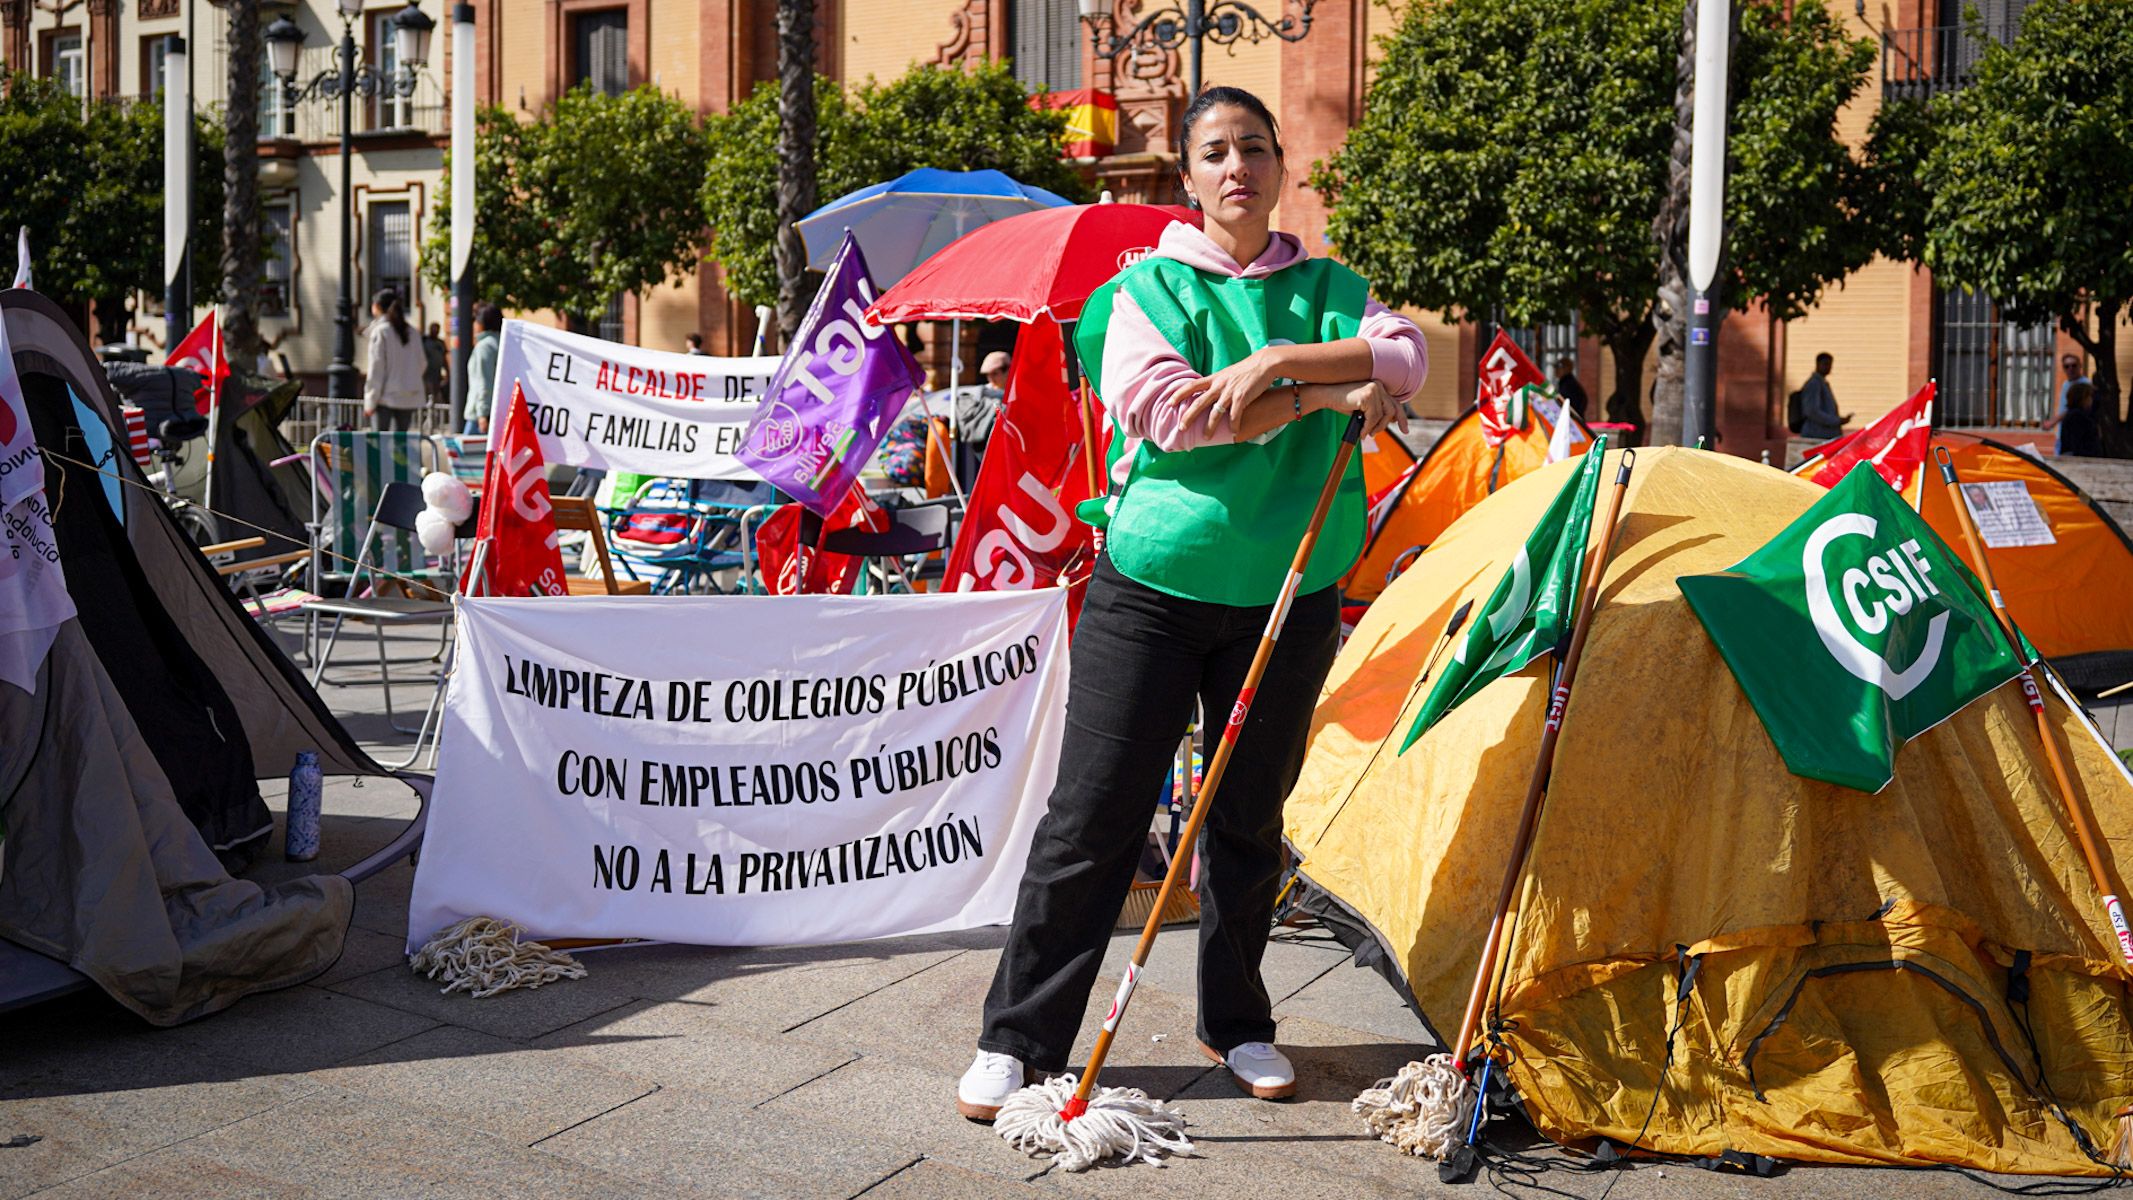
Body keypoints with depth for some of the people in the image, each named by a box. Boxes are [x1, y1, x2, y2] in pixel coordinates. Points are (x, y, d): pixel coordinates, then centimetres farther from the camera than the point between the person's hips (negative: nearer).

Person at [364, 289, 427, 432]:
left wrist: (370, 402, -7)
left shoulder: (380, 331, -8)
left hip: (386, 397, -5)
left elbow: (376, 368, -9)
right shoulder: (411, 332, 7)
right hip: (409, 398, 5)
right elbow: (422, 363, 12)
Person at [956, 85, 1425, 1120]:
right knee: (1093, 816, -2)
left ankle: (1235, 1022, 30)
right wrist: (1325, 396, -15)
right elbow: (1166, 408, -16)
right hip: (1151, 585, -3)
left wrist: (1282, 359, -20)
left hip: (1286, 598, 3)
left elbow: (1404, 357, -7)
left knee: (1249, 817, 13)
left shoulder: (1327, 290, 11)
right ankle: (1018, 1037, 8)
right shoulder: (1147, 287, 1)